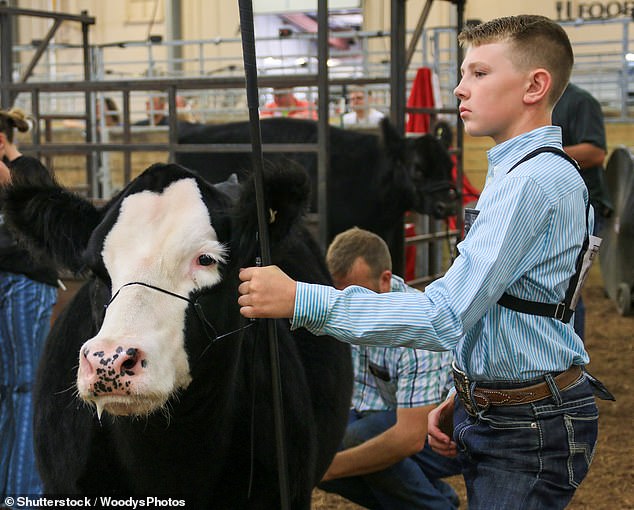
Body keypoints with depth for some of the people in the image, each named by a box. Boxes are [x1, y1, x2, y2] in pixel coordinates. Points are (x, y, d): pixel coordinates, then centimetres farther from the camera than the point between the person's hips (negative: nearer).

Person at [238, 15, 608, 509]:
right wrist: (463, 398, 15)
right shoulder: (518, 172, 14)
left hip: (528, 431, -10)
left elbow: (445, 316, -28)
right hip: (491, 411, 10)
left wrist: (302, 300, -29)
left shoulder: (534, 181, -21)